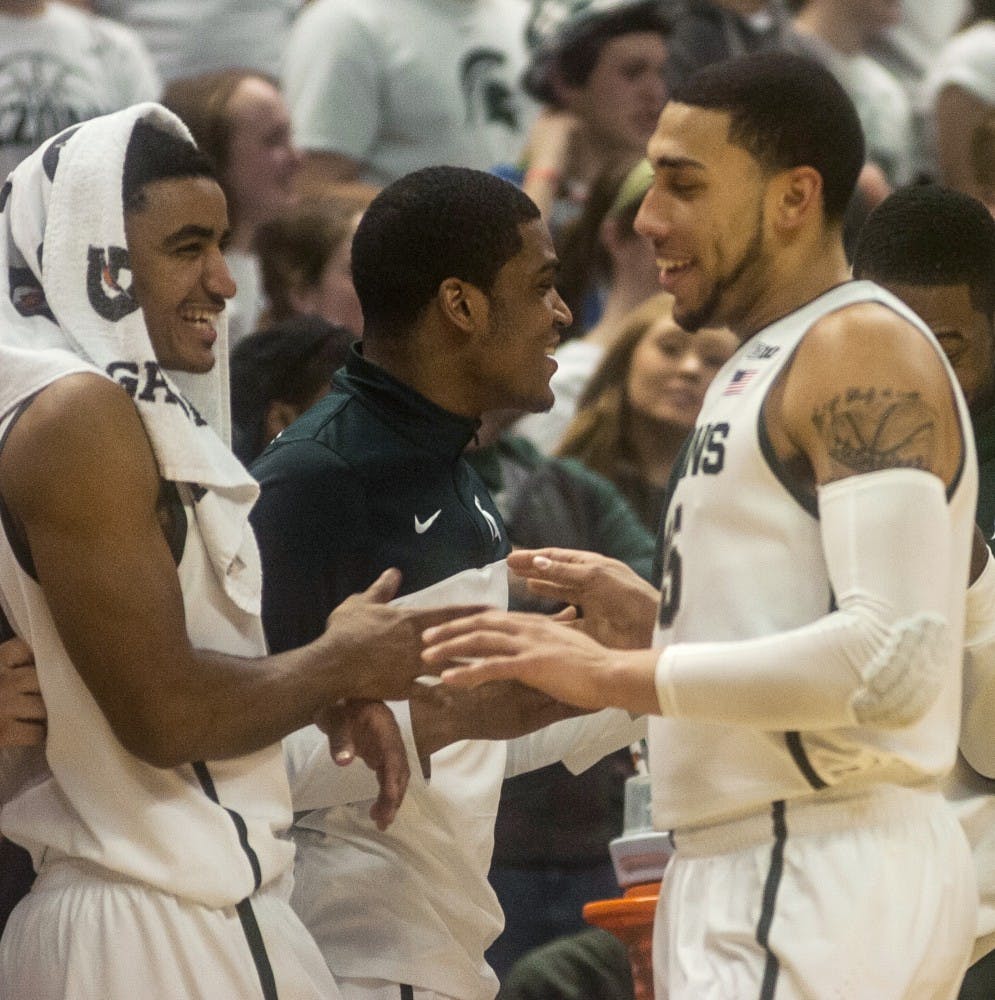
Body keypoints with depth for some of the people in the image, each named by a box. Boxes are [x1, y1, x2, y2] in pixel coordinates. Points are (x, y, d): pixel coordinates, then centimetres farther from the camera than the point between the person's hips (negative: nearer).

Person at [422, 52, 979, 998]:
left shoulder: (863, 352, -11)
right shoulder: (765, 365, 20)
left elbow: (894, 659, -23)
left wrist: (622, 676, -20)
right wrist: (656, 629, 12)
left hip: (822, 881, -10)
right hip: (744, 874, 10)